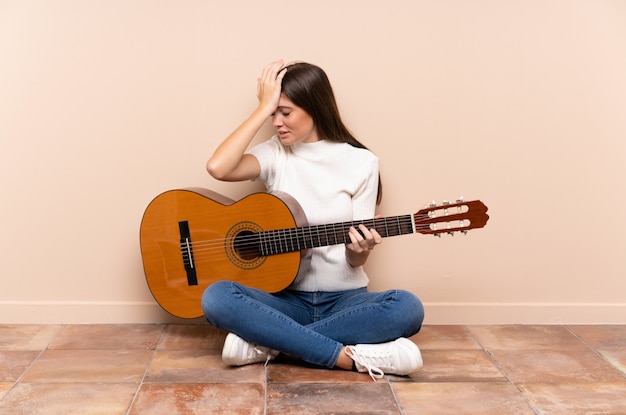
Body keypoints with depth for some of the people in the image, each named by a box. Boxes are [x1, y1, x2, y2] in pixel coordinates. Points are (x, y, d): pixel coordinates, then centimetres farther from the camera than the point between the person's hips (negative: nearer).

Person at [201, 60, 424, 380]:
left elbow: (356, 260, -2)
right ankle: (350, 357, -28)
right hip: (286, 296, 0)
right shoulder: (274, 154, 2)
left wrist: (358, 251, -26)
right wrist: (263, 108, -13)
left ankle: (268, 343, -23)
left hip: (344, 298, 0)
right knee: (216, 297, -29)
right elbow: (217, 167, -20)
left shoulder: (361, 162, -1)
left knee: (407, 308, -31)